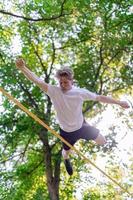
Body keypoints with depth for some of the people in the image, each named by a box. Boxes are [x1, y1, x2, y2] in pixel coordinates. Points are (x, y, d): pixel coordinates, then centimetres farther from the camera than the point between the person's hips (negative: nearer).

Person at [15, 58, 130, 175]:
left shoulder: (80, 92, -21)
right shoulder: (54, 91, -26)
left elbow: (100, 97, -10)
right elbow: (37, 81, -40)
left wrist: (119, 102, -7)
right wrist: (22, 68, -57)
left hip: (81, 126, 1)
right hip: (66, 131, -1)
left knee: (102, 142, 12)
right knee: (66, 152, 20)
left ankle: (80, 137, 42)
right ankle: (67, 160, 62)